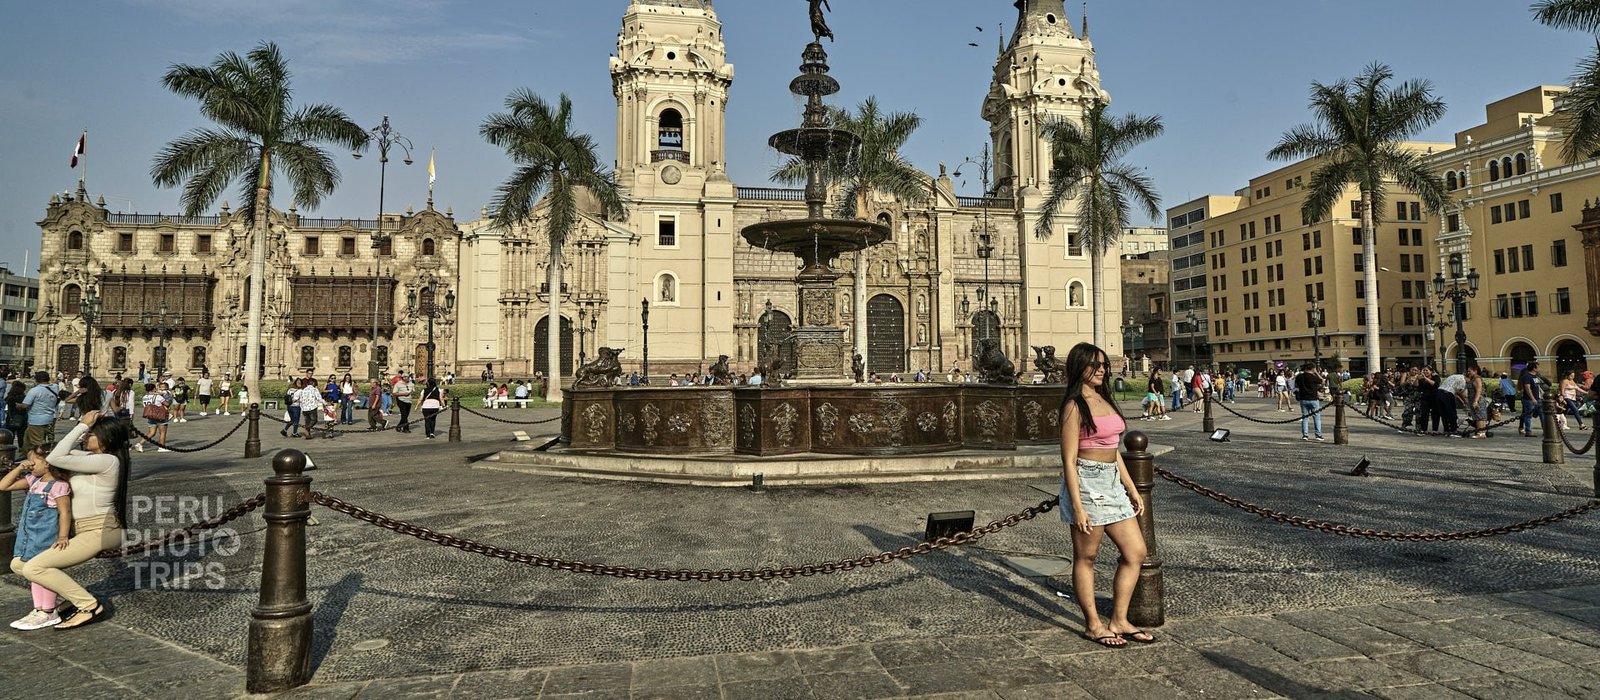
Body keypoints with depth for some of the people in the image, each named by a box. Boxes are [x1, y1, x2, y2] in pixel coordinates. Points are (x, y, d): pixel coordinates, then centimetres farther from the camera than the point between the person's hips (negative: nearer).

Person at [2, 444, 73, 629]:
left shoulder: (59, 486, -15)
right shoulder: (33, 481, 9)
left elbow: (65, 512, -19)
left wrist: (63, 537, -26)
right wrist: (19, 469, 3)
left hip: (47, 536, -9)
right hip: (31, 535, 9)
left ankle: (48, 613, 9)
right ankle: (39, 610, 23)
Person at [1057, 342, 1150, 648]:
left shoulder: (1105, 400, 14)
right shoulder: (1074, 406, -11)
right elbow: (1069, 460, -15)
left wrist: (1132, 490, 18)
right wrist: (1077, 506, -19)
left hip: (1112, 483, 9)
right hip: (1086, 483, -9)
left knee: (1136, 552, 10)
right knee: (1086, 557, 5)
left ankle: (1118, 621, 21)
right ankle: (1093, 625, 18)